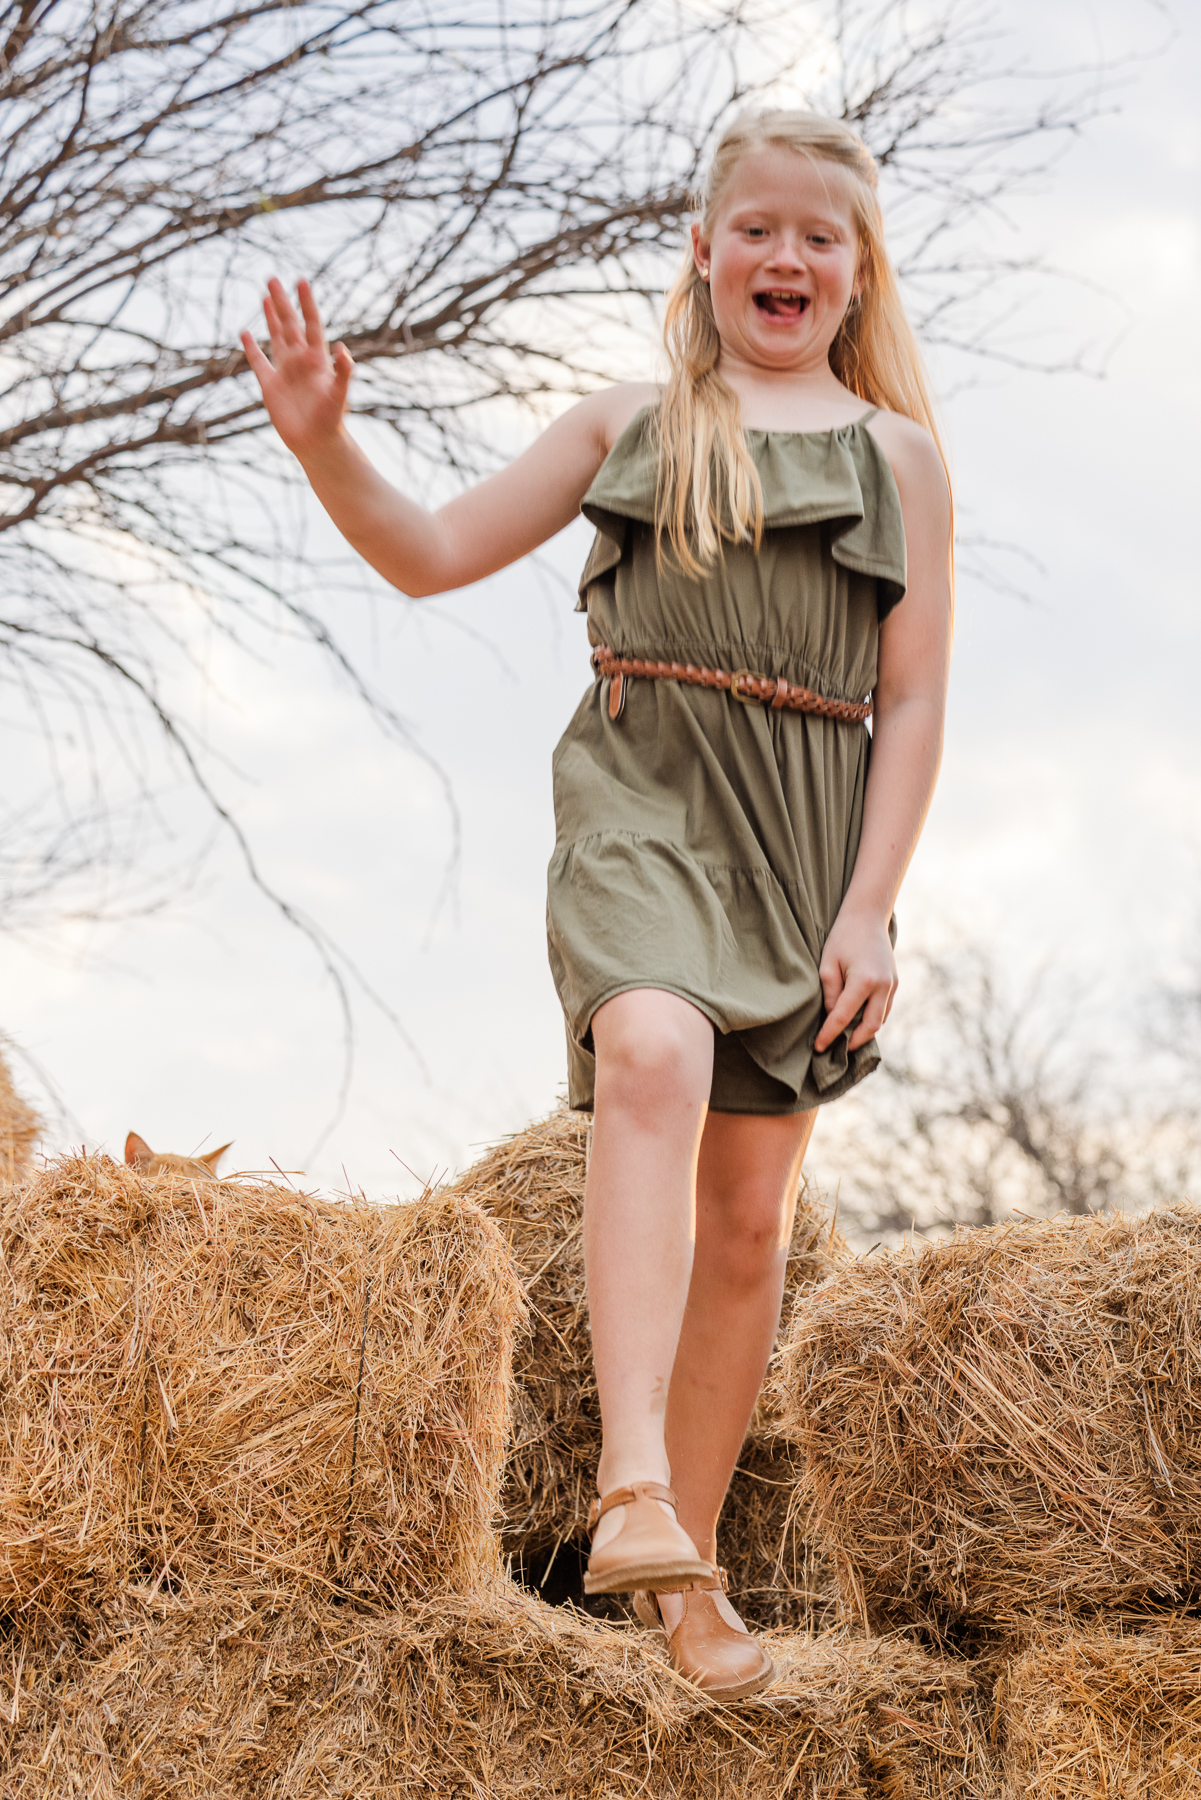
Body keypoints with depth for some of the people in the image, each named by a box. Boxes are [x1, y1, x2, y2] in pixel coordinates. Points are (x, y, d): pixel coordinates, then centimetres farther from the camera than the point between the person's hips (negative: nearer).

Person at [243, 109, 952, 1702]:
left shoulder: (898, 453, 12)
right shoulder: (631, 423, 14)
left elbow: (916, 702, 7)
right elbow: (434, 555, 14)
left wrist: (869, 907, -4)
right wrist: (326, 447, -5)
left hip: (809, 826, 2)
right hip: (643, 792, -2)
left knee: (749, 1214, 5)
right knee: (653, 1058, -33)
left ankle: (691, 1569, 18)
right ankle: (632, 1488, -40)